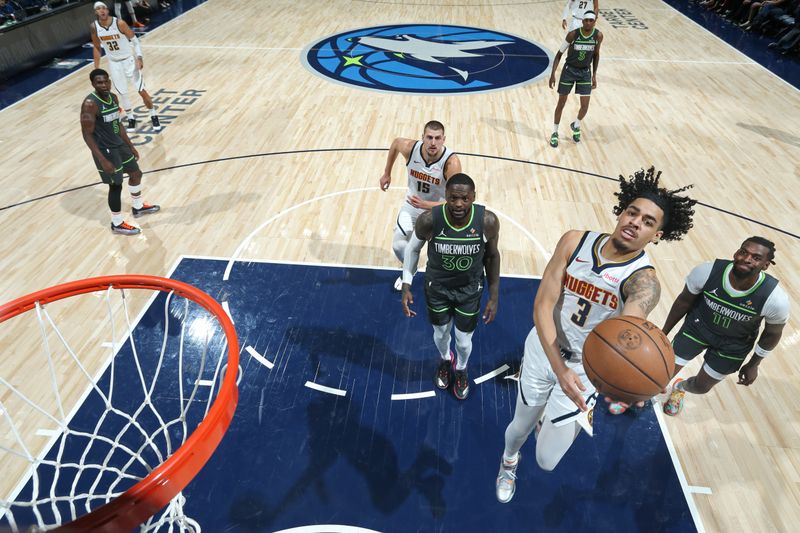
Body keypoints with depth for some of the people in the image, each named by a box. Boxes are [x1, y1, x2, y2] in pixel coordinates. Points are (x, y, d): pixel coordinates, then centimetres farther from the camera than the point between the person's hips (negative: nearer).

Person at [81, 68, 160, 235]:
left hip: (120, 144, 9)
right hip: (105, 150, -9)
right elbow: (87, 134, -21)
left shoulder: (113, 97, 3)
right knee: (116, 185, 0)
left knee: (136, 173, 21)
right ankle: (117, 223, 17)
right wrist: (102, 160, -25)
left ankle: (138, 207, 44)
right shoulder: (90, 104, -22)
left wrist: (130, 146, 18)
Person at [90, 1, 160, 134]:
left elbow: (134, 40, -8)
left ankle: (154, 116, 13)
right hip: (114, 63, 3)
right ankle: (131, 119, 22)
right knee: (122, 93, 7)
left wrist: (139, 57, -21)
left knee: (141, 90, -3)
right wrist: (96, 68, 4)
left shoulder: (119, 23, -17)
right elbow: (97, 48, 5)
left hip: (129, 60, -3)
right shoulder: (94, 27, -6)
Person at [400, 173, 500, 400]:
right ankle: (445, 359, 60)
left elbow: (492, 256, -8)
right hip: (437, 287, 0)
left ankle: (461, 369, 53)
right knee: (441, 333, 24)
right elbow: (413, 248, -8)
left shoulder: (488, 221, -27)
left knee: (464, 341, 17)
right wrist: (406, 286, -8)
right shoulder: (429, 220, -29)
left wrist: (494, 297, -4)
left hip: (470, 289, 0)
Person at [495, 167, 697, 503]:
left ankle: (577, 416, 46)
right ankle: (509, 460, 60)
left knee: (546, 461, 9)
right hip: (542, 350, 2)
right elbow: (543, 305, -19)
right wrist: (559, 367, -32)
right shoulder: (575, 242, -16)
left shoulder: (644, 281, -23)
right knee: (520, 427, 21)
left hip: (584, 368, -1)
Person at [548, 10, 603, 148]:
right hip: (569, 70, -2)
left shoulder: (598, 36, -10)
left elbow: (596, 55, 6)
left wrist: (594, 75, 3)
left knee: (585, 106, -2)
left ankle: (576, 126, 29)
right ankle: (555, 133, 18)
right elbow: (559, 54, -8)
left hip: (585, 72, 2)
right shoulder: (573, 34, -17)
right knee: (561, 103, 2)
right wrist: (553, 74, -14)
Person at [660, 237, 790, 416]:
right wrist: (664, 332, -1)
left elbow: (772, 334, -8)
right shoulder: (707, 271, -30)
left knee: (701, 387, 15)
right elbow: (684, 300, -9)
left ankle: (679, 387, 54)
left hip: (733, 346, 1)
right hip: (697, 327, 0)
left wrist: (753, 365, 3)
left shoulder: (776, 299, -30)